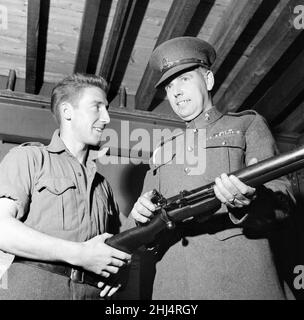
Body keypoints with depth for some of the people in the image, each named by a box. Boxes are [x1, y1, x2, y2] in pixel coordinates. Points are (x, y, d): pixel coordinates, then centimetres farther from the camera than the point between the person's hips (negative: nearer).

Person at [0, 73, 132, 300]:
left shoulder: (102, 184, 22)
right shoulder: (29, 158, 6)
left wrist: (114, 269, 5)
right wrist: (80, 254, -10)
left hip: (92, 292, 6)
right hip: (30, 288, -5)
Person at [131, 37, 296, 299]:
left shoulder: (247, 124, 9)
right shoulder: (162, 151, 20)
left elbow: (282, 200, -2)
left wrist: (248, 202, -24)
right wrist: (143, 214, -5)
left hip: (236, 278, -3)